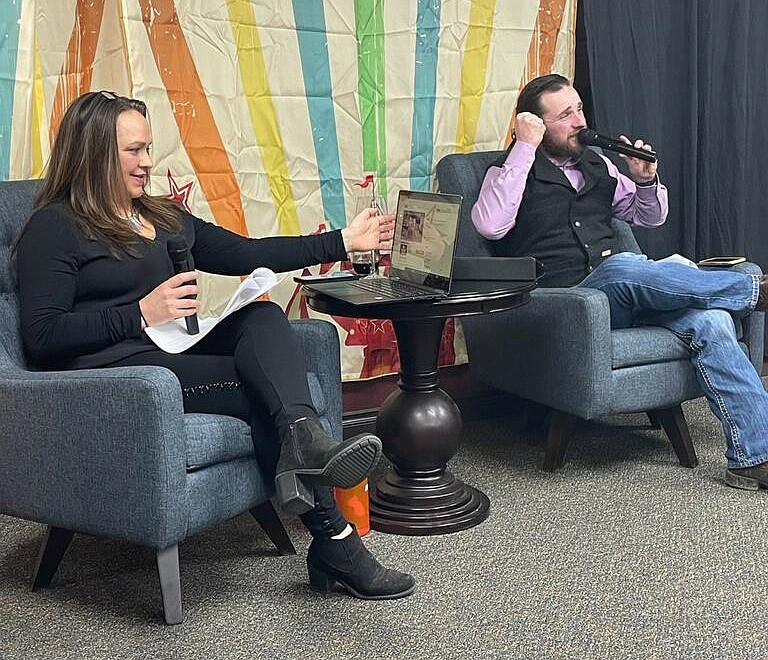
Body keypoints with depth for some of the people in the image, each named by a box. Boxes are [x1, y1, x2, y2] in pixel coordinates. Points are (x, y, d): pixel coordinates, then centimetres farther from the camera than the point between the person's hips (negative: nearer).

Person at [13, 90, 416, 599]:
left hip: (173, 353, 7)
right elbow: (42, 338, -9)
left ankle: (305, 440, -49)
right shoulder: (55, 227, 0)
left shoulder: (162, 216, 23)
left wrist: (343, 242, 14)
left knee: (263, 318, -23)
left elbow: (246, 253, 19)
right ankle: (334, 543, -22)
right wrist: (141, 314, -17)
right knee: (265, 386, -24)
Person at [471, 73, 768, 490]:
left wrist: (645, 181, 9)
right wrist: (524, 148, -14)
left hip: (626, 298, 6)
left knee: (710, 320, -23)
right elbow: (490, 225, -17)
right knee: (624, 266, -37)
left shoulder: (595, 165, 23)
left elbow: (650, 217, 31)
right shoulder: (511, 172, 5)